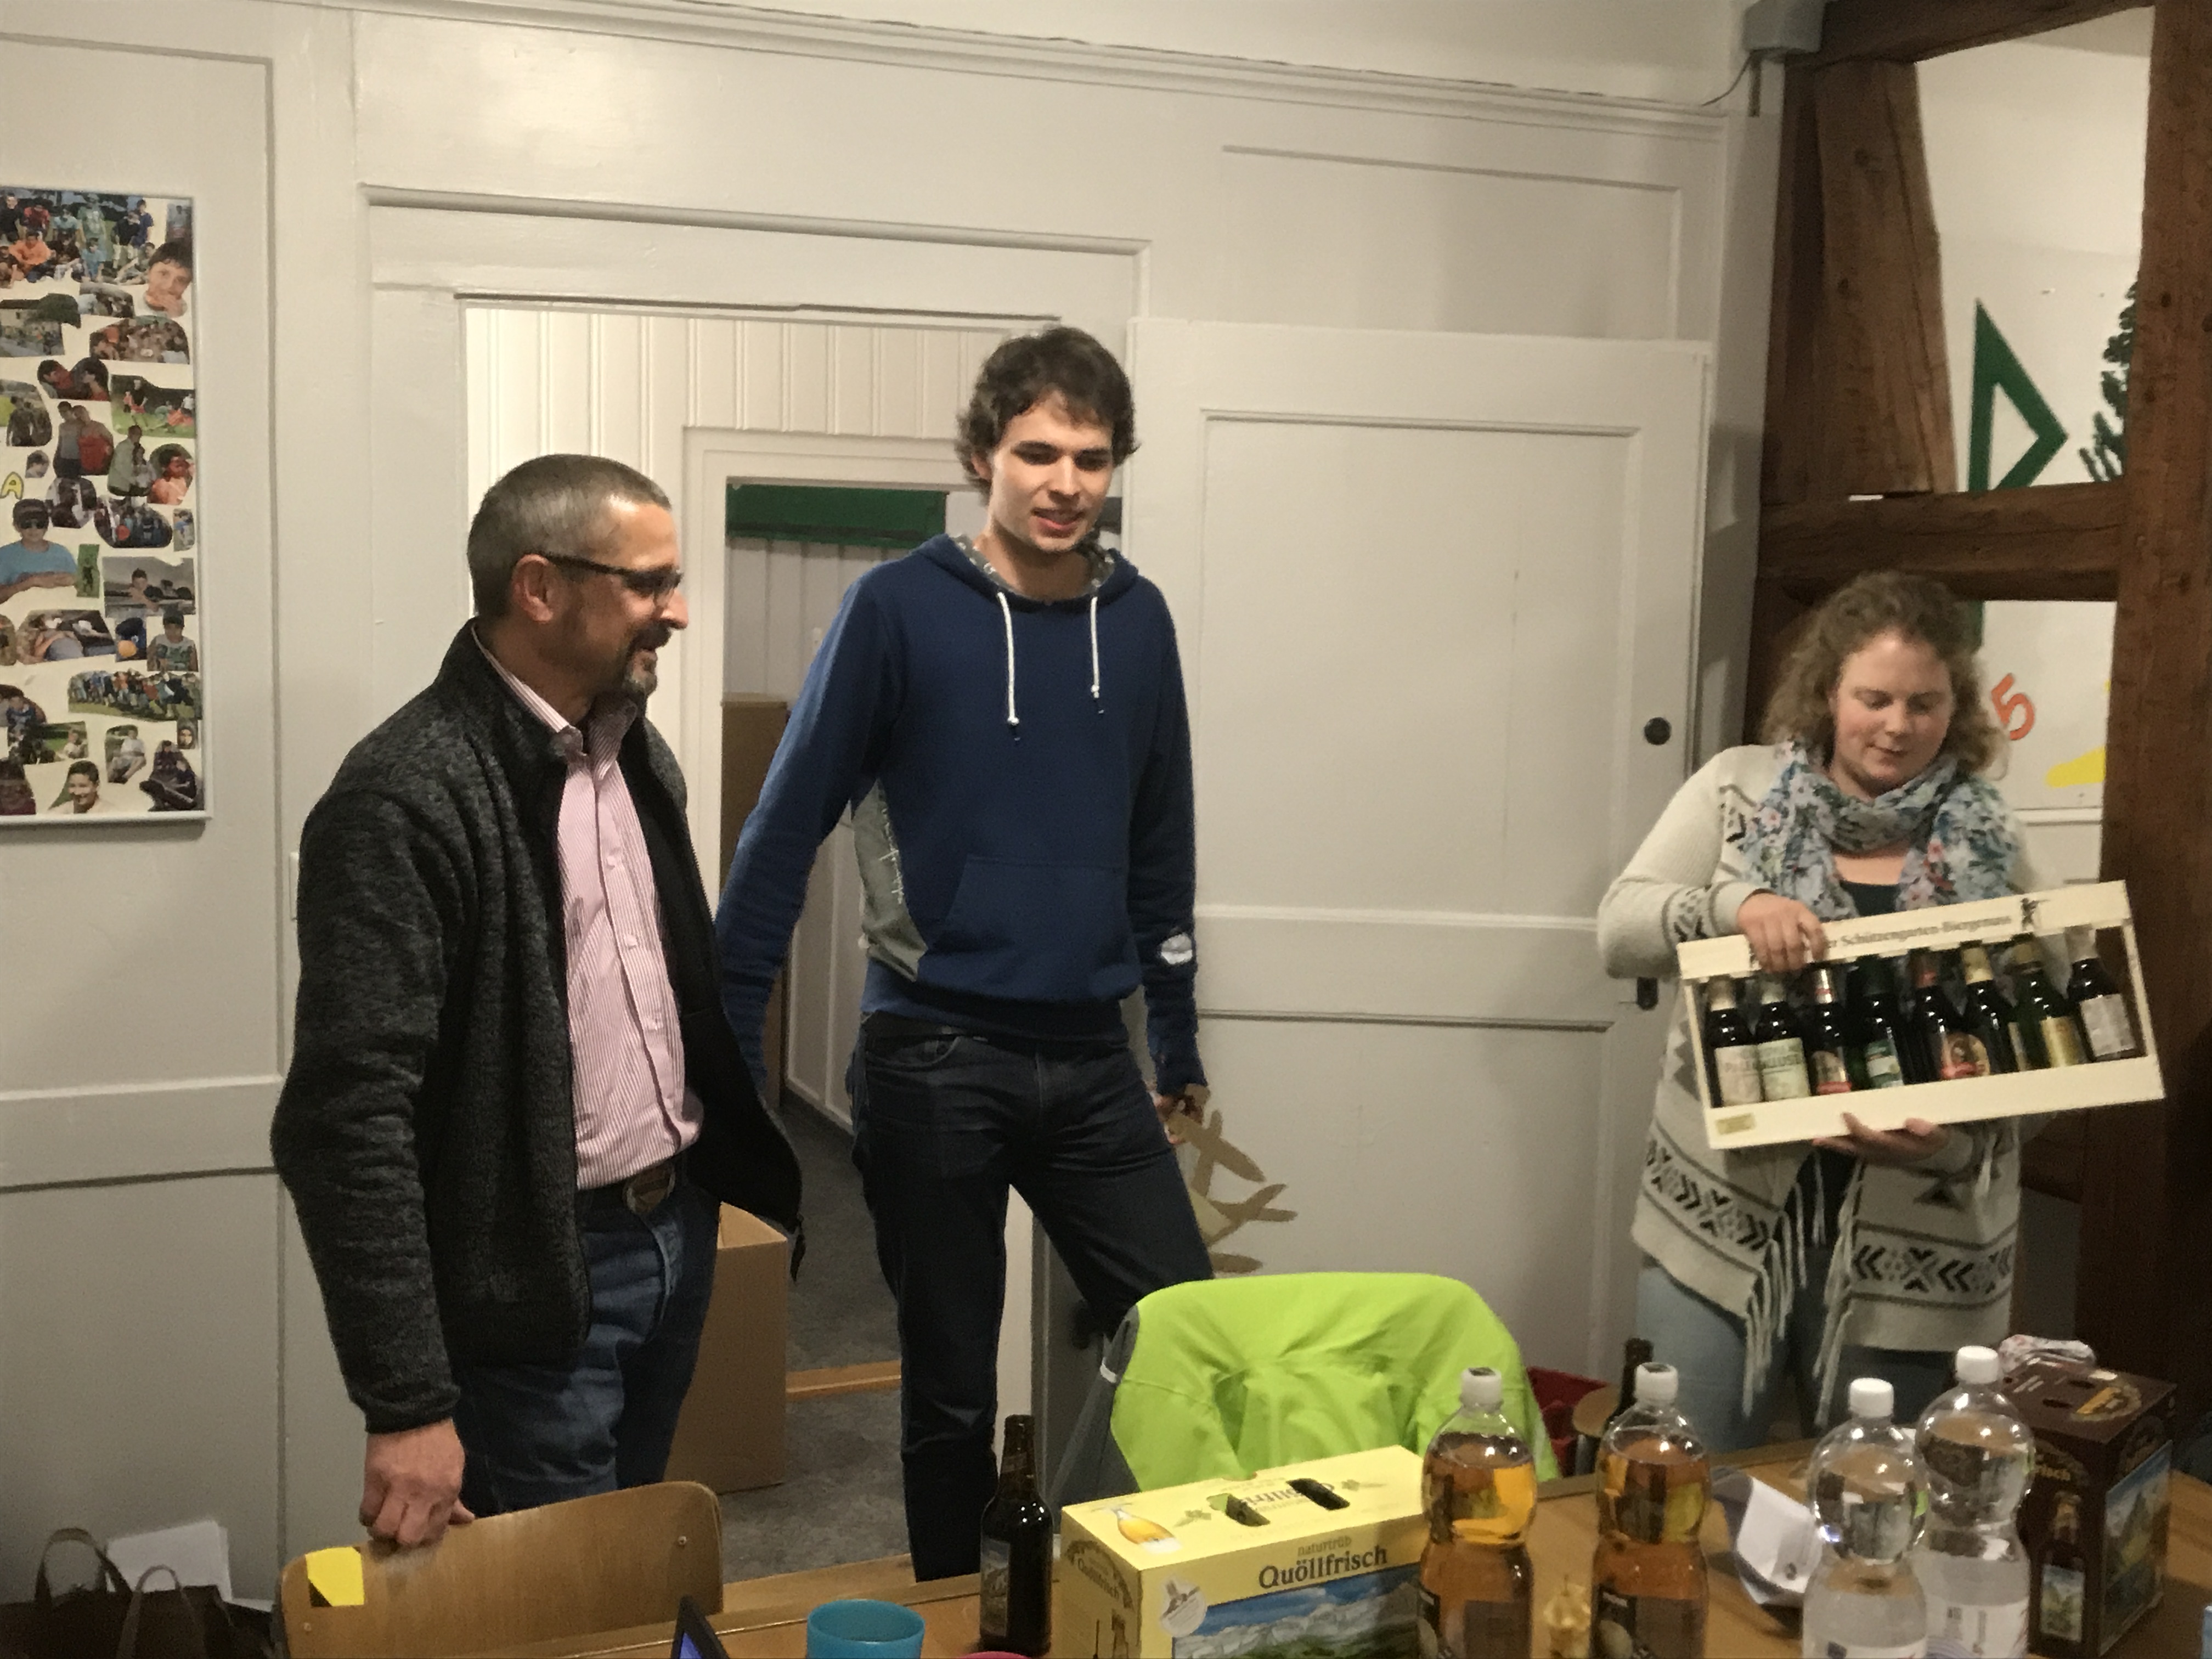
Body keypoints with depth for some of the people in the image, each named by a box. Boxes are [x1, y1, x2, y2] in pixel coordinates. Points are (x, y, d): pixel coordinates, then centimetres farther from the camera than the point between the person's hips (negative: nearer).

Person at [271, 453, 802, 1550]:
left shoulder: (634, 750, 7)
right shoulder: (407, 798, -20)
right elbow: (350, 1118, -23)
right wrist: (407, 1405, -24)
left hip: (677, 1230, 8)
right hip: (535, 1275, -8)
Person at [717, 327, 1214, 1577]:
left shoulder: (1137, 619, 6)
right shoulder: (899, 609, -6)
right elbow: (788, 828, -5)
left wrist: (1180, 1044, 17)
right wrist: (723, 1040, -7)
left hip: (1092, 1062, 4)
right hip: (936, 1062, -3)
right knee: (953, 1387, 9)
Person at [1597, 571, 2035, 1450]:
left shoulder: (1985, 843, 1)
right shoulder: (1738, 787, 1)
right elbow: (1619, 932, -4)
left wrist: (1951, 1144, -18)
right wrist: (1734, 905, -23)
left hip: (1902, 1243, 1)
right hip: (1723, 1215, 0)